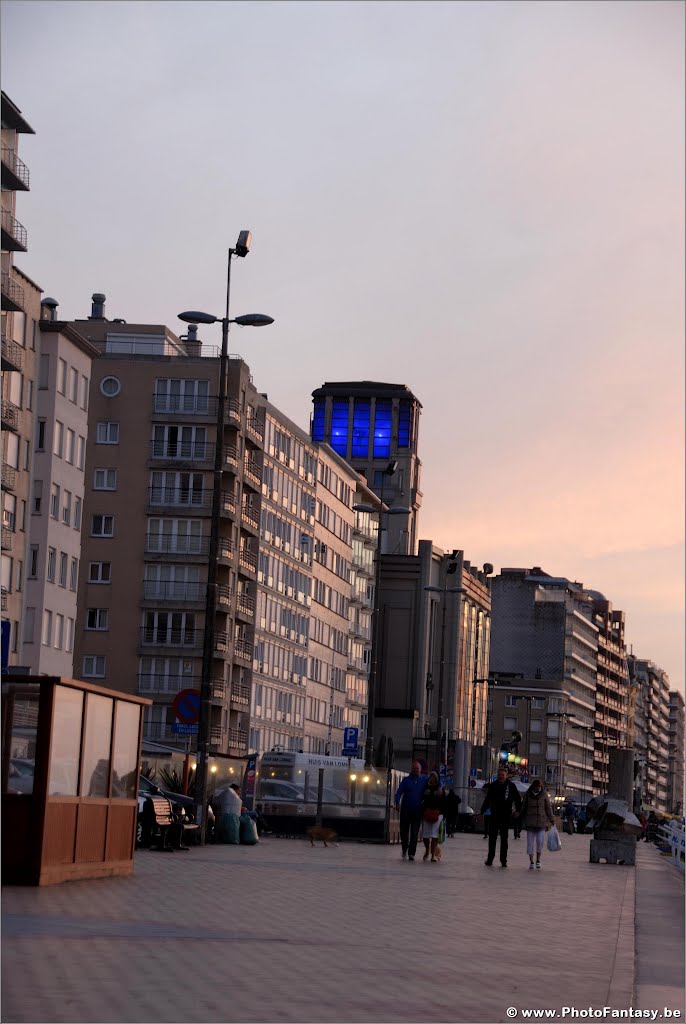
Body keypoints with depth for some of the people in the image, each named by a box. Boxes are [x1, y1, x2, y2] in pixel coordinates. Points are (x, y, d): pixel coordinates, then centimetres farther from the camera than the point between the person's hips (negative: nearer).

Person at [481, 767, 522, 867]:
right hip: (494, 816, 1)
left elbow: (517, 799, 4)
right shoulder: (493, 785, 5)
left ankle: (503, 860, 10)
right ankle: (490, 858, 6)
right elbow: (488, 799, 10)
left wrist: (518, 810, -6)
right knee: (492, 838, 1)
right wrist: (483, 811, 6)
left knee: (504, 838, 5)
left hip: (506, 816, -1)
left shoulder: (511, 786, 0)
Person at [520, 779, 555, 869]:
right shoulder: (528, 795, 5)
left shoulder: (544, 795, 2)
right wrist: (521, 820, 14)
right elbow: (524, 807, 13)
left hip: (541, 822, -1)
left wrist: (551, 820, 2)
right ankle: (531, 862, 6)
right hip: (530, 822, 1)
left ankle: (538, 860, 9)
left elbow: (548, 808, 6)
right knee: (530, 842, 0)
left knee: (540, 841, -7)